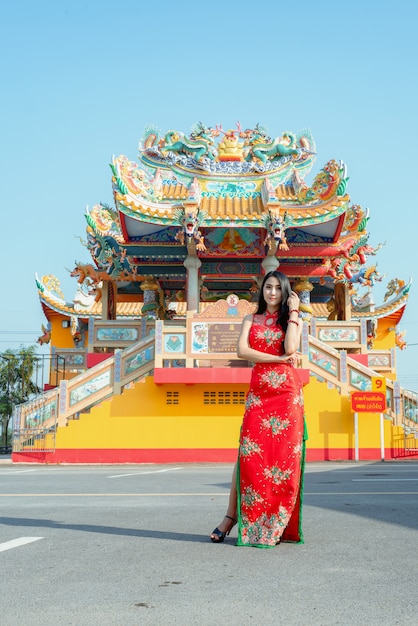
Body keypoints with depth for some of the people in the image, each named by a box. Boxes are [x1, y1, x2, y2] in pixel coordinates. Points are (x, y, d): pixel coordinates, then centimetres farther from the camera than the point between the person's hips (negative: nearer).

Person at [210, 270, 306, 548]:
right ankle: (232, 516, -3)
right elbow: (242, 351, -2)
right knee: (249, 454, -8)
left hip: (288, 393, 0)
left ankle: (279, 524, 3)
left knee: (285, 456, -4)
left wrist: (293, 311, -2)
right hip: (258, 393, 1)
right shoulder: (251, 320, 15)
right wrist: (278, 358, -8)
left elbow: (290, 348, -9)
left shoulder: (294, 321, 12)